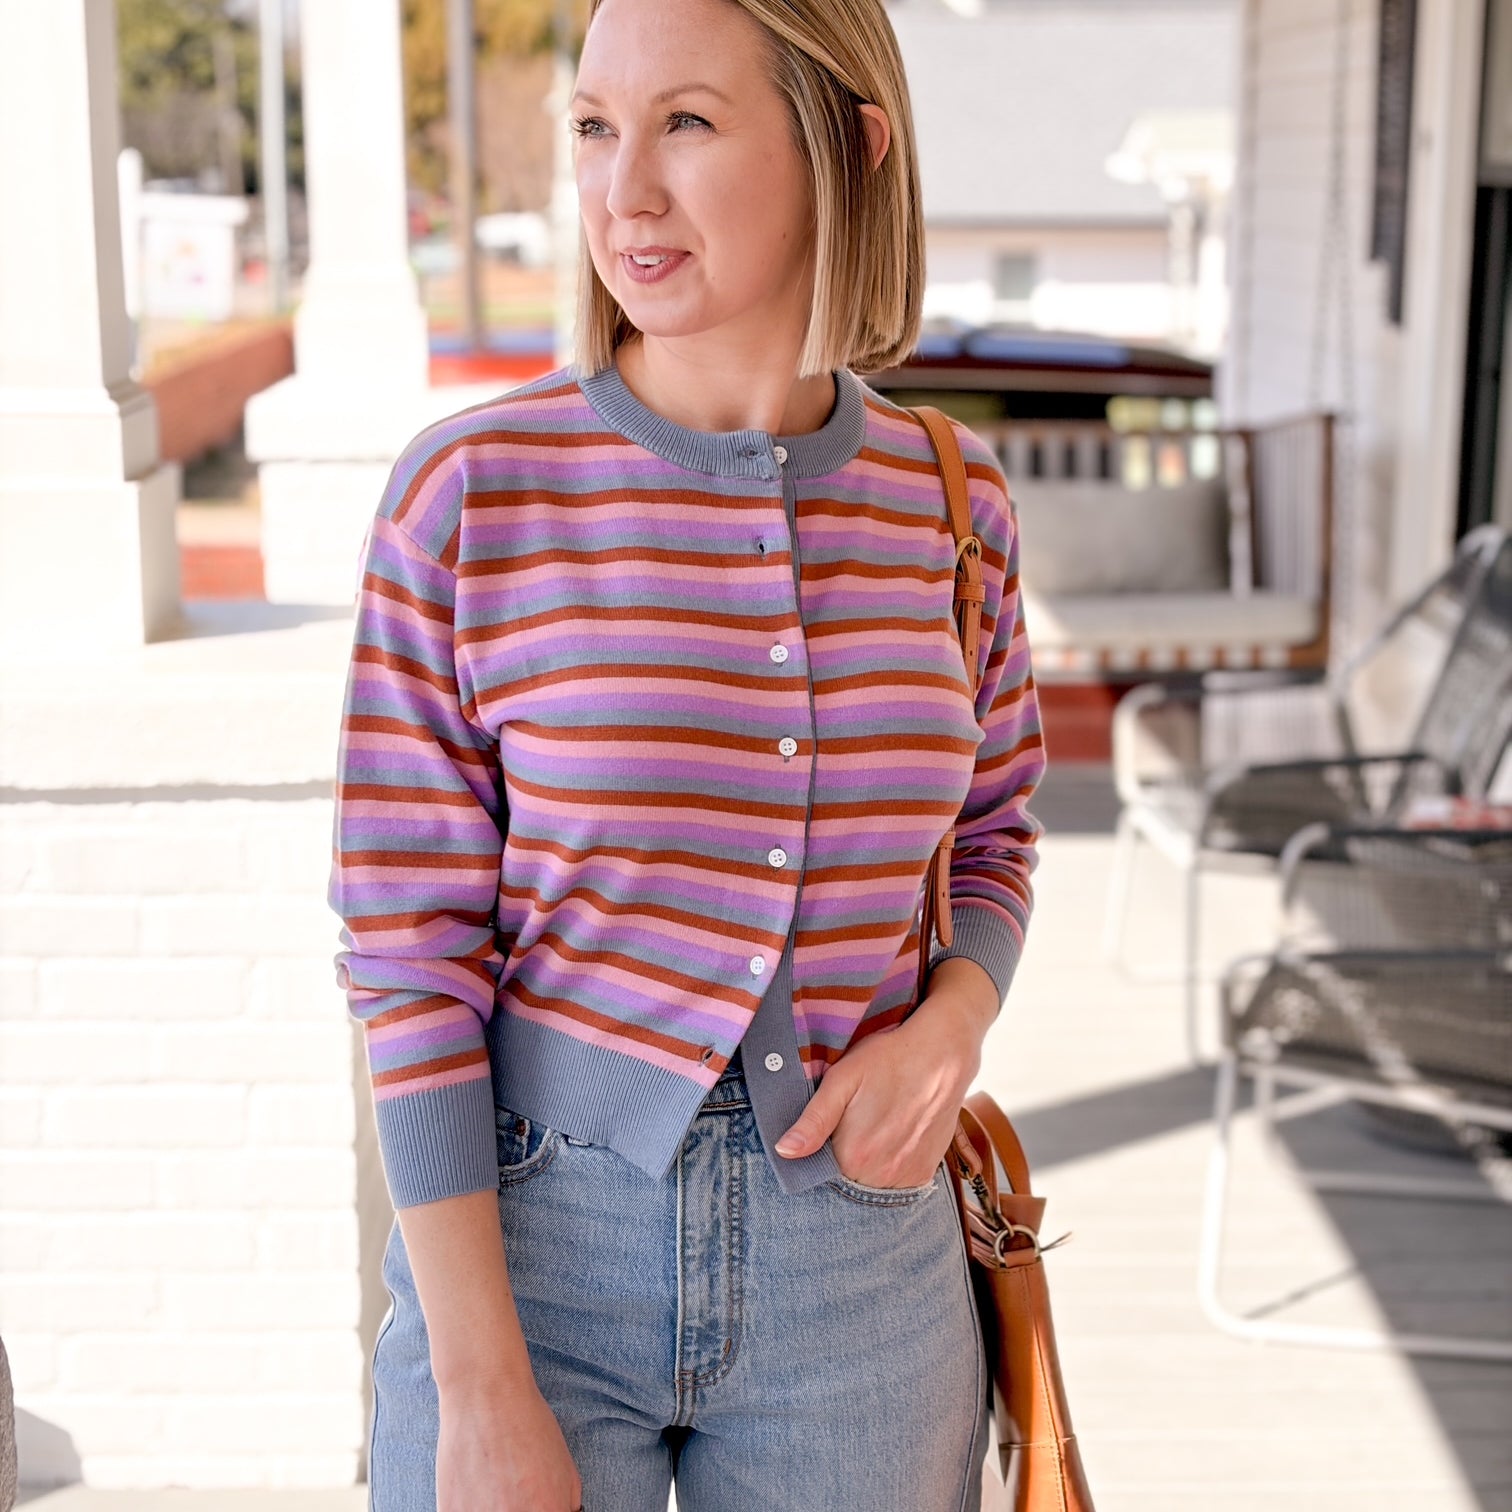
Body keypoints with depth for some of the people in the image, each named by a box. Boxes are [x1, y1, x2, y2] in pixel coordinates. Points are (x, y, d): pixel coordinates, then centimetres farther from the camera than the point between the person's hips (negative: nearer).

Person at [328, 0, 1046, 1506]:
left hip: (860, 1256, 3)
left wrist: (953, 1021, -10)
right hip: (528, 1221, -2)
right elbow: (410, 950, -11)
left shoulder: (949, 498, -2)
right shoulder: (469, 490, -12)